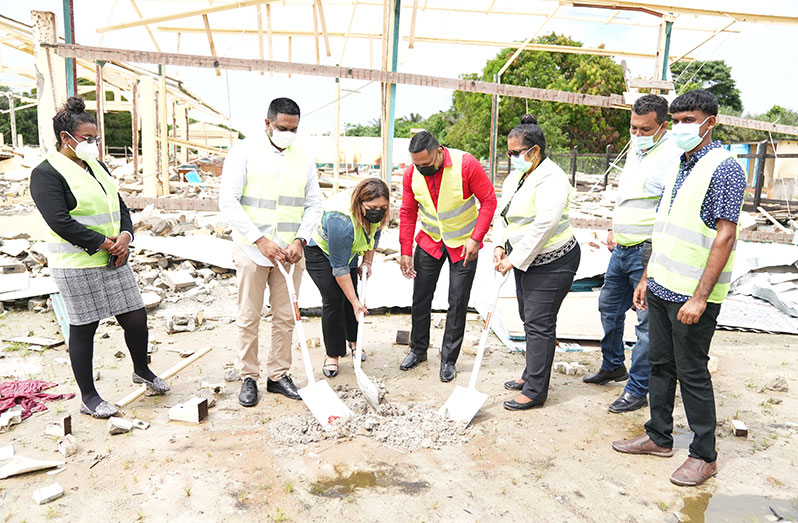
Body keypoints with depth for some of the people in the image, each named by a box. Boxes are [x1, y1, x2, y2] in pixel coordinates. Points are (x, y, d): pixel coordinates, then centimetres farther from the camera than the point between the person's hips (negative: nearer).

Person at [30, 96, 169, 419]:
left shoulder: (97, 166, 14)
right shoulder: (47, 173, -9)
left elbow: (120, 206, 13)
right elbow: (60, 222, -19)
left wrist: (125, 236, -5)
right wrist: (103, 243, -18)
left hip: (113, 260, 7)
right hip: (76, 267, -7)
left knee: (136, 318, 9)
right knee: (83, 329, 5)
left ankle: (142, 371, 34)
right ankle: (88, 398, 20)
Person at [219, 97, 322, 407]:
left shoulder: (304, 157, 5)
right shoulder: (244, 151, -5)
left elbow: (314, 204, 7)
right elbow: (228, 202, -10)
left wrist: (299, 241, -8)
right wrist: (260, 240, -18)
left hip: (290, 253, 3)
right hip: (252, 251, -3)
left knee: (286, 317, 9)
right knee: (248, 319, 5)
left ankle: (278, 375, 24)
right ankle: (249, 378, 21)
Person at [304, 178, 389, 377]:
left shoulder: (376, 213, -20)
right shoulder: (342, 221, -41)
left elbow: (373, 234, 5)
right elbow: (339, 267, -34)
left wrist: (367, 262, -2)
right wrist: (355, 302, -30)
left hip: (349, 252, 7)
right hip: (320, 252, -6)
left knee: (351, 295, 5)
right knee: (334, 299, -13)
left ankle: (353, 340, 26)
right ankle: (333, 354, 1)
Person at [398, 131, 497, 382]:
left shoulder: (466, 164, -22)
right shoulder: (411, 173, -11)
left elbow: (489, 201, -16)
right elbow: (408, 213, -2)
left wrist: (475, 239, -22)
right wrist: (405, 252, -4)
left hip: (463, 244, -3)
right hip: (429, 241, 3)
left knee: (458, 303, 1)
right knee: (420, 298, 8)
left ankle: (449, 359, 17)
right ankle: (418, 349, 28)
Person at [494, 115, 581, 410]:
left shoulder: (550, 179, -20)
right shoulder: (516, 176, 9)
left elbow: (543, 226, -28)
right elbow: (503, 211, 12)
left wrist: (514, 259, -23)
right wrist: (501, 246, -3)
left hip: (552, 261, -9)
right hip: (525, 259, 10)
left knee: (539, 323, -5)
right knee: (529, 318, 17)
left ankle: (535, 391, 5)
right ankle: (532, 375, 33)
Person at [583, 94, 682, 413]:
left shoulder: (672, 157, -16)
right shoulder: (635, 150, 13)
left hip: (648, 254, -9)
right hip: (622, 248, 9)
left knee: (647, 322, 0)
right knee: (609, 307, 20)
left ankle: (637, 390, 13)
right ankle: (613, 366, 40)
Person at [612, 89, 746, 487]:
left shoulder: (724, 167, -12)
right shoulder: (678, 166, 12)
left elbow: (726, 236, -18)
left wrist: (700, 297, -21)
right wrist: (647, 277, 15)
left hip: (692, 295, -8)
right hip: (661, 288, 8)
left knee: (692, 373, 3)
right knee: (660, 364, 16)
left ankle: (704, 455, 21)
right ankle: (659, 436, 31)